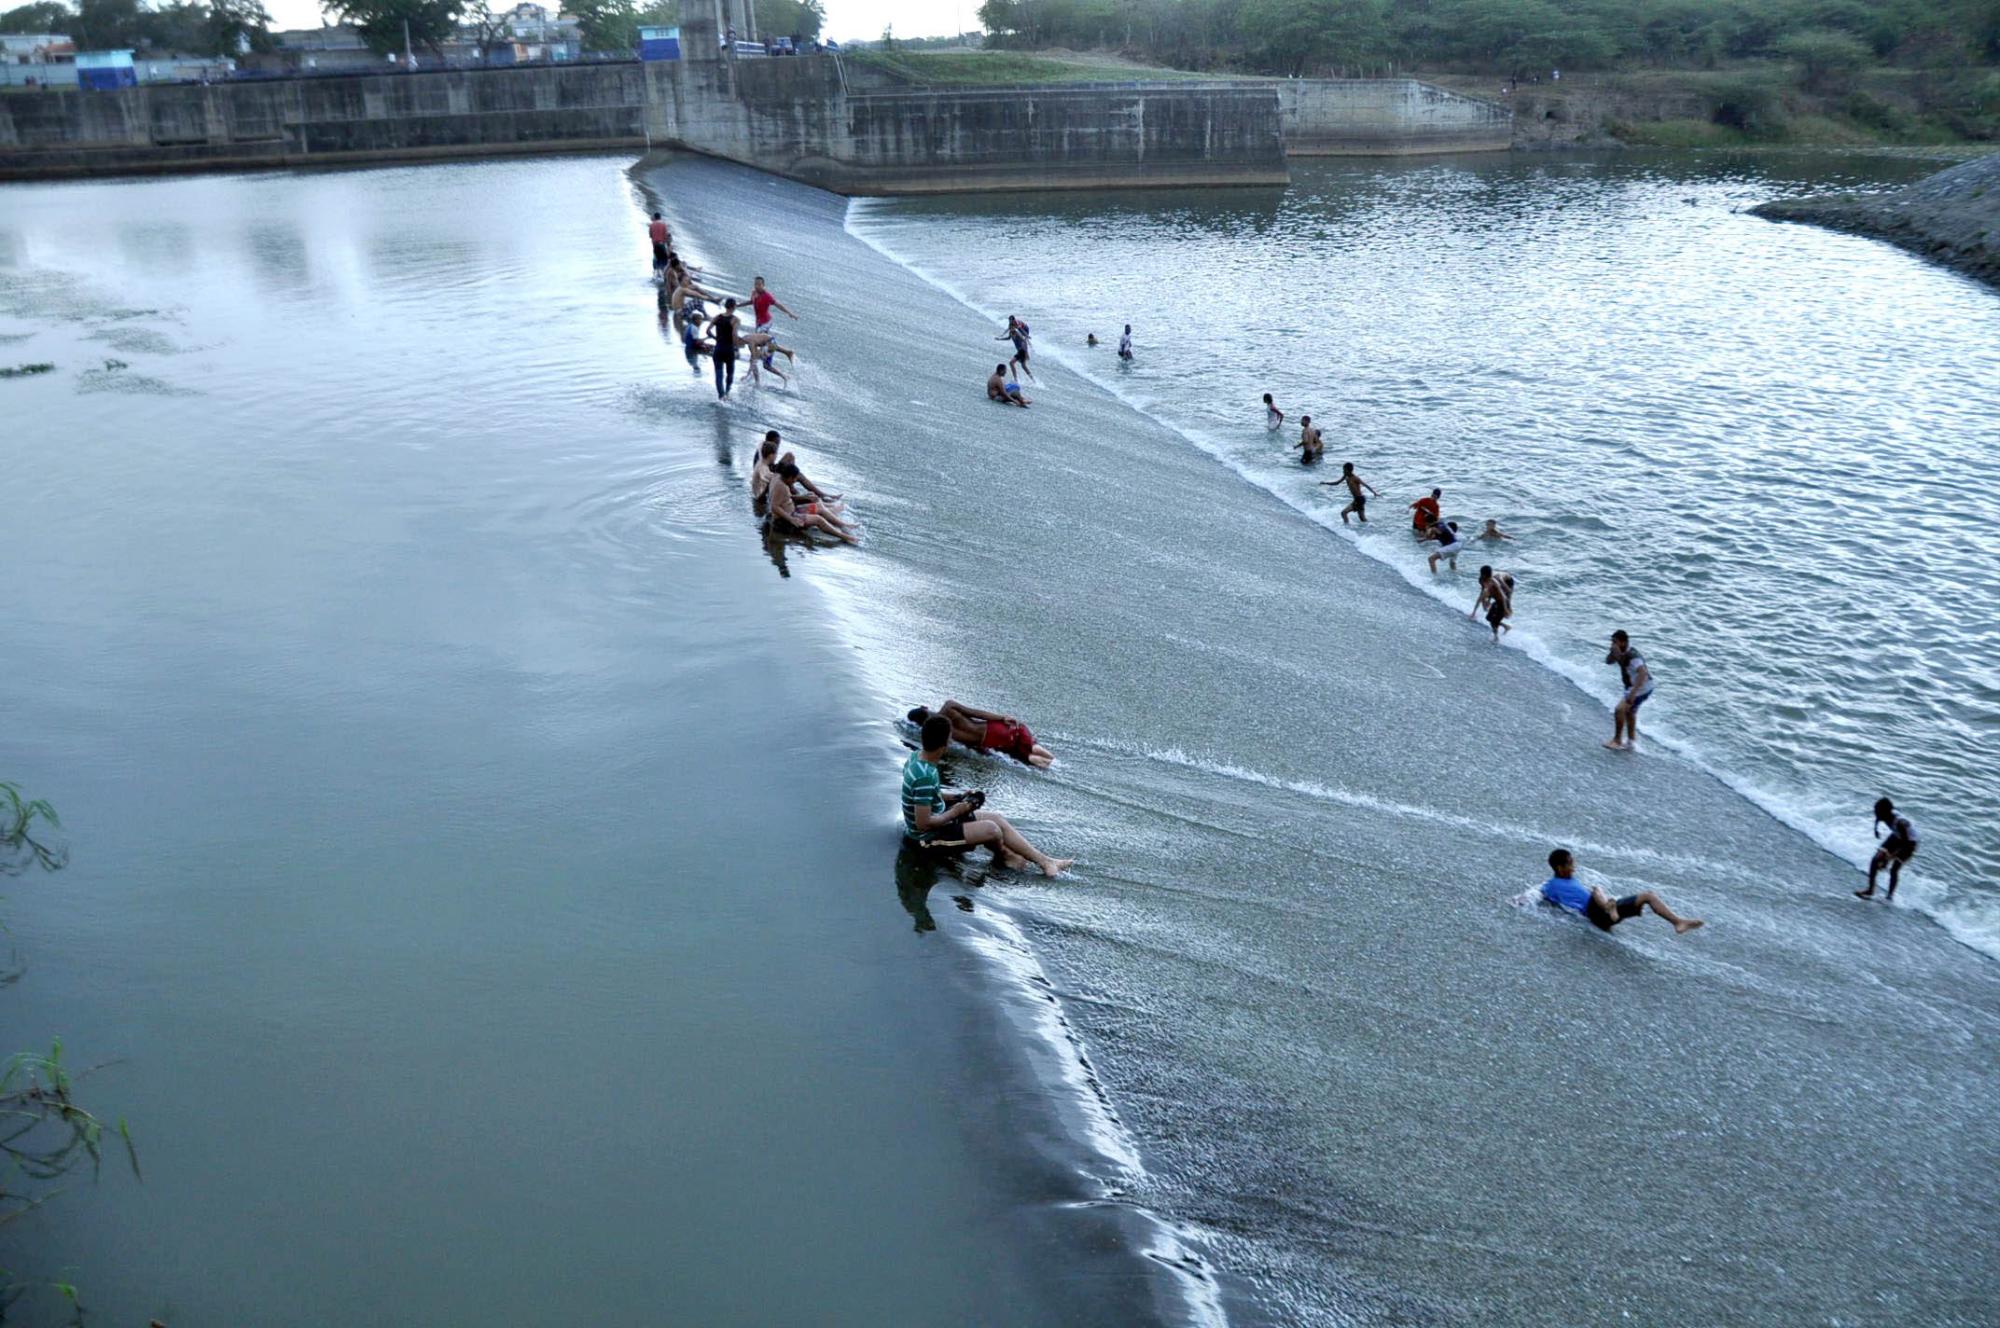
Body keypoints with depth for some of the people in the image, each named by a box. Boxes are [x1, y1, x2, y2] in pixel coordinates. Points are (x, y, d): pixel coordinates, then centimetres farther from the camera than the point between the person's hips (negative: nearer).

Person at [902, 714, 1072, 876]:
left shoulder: (917, 757, -3)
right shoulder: (925, 776, -33)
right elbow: (923, 824, -31)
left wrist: (956, 798, 3)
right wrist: (954, 812, -16)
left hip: (937, 818, 10)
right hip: (929, 836, -10)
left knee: (997, 818, 7)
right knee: (991, 829, -15)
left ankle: (1044, 861, 10)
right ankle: (1003, 856, 19)